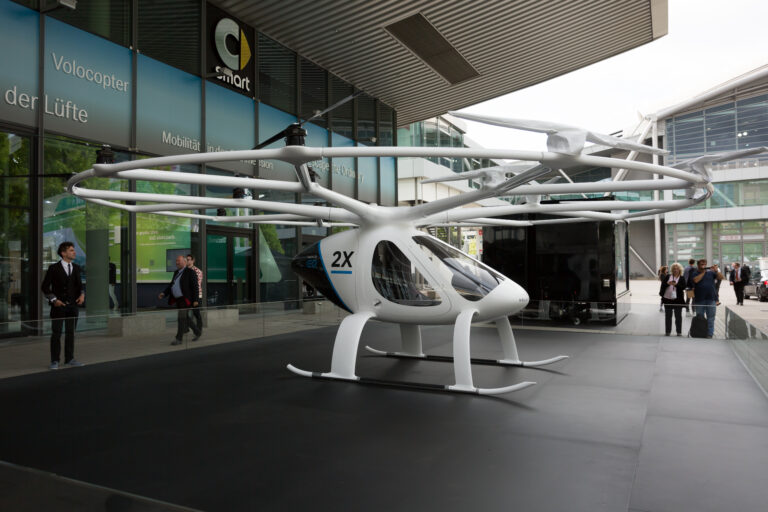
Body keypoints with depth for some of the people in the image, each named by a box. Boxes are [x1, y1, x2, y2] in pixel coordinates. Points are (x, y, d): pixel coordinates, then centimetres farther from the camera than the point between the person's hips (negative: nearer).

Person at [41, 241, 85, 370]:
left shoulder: (76, 267, 9)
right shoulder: (54, 268, -5)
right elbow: (45, 287, -4)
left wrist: (81, 294, -1)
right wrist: (54, 299, -12)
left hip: (73, 305, 4)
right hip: (58, 306, -4)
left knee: (71, 333, 9)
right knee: (56, 334, 1)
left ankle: (69, 359, 18)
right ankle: (55, 361, 9)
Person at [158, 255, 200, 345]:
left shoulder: (190, 272, -11)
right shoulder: (176, 272, 14)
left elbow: (195, 287, -14)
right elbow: (171, 285, 14)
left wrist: (195, 300, -18)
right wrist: (163, 293, -1)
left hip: (186, 299, -8)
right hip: (178, 299, 8)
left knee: (181, 318, -10)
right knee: (185, 318, 14)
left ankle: (178, 339, -5)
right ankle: (197, 332, 29)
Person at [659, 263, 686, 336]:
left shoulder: (682, 278, 4)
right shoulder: (667, 276, 9)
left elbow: (683, 287, -8)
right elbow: (662, 285, 3)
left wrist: (676, 284, -23)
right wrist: (667, 283, -18)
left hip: (678, 300, -2)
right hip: (667, 299, 2)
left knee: (678, 316, 3)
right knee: (668, 316, 7)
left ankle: (679, 332, 10)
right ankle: (667, 331, 14)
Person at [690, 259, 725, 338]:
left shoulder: (711, 272, 8)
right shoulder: (695, 273, 4)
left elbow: (722, 278, 2)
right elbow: (696, 280, -15)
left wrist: (716, 271, -13)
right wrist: (703, 272, -9)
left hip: (710, 299, 1)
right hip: (699, 299, -1)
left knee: (710, 318, 0)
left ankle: (710, 334, 4)